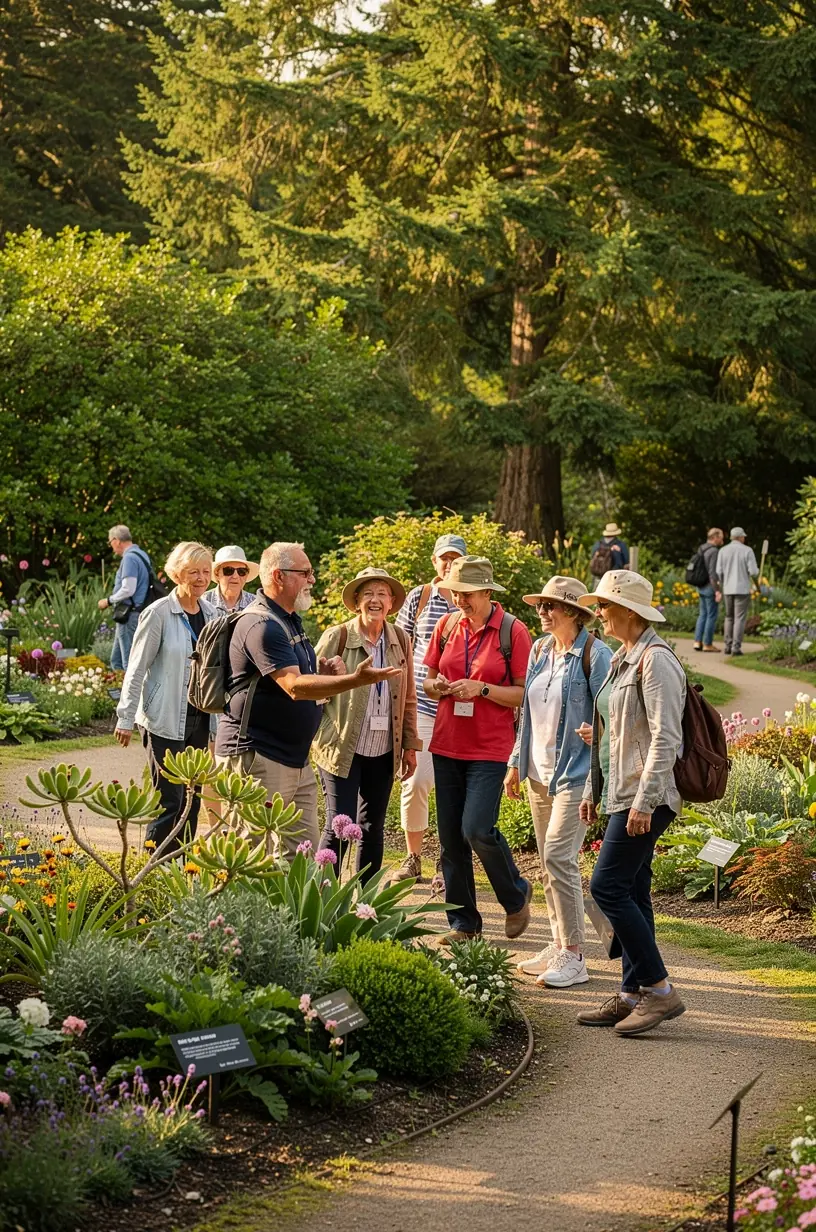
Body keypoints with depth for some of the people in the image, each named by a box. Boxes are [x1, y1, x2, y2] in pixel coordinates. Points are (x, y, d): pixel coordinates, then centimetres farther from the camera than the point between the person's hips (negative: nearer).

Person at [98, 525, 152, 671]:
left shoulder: (129, 558, -16)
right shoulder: (142, 555, 14)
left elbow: (128, 589, -22)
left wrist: (109, 601, -8)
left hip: (130, 615, -10)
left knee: (129, 664, -5)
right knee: (116, 660, 14)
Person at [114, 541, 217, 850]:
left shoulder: (209, 612, 9)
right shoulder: (159, 613, -10)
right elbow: (136, 668, -8)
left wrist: (217, 713, 14)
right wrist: (126, 718, -9)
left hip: (199, 718, 7)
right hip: (165, 720, -7)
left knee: (191, 800, 9)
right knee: (170, 801, -9)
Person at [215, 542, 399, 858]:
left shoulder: (290, 621, 17)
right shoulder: (261, 625, -17)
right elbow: (295, 686, -27)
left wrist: (324, 673, 3)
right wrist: (357, 679, -34)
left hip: (296, 759, 10)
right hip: (257, 758, -10)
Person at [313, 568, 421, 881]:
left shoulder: (400, 641, 6)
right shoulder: (337, 637, -8)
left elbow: (408, 699, 12)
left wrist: (410, 746, 12)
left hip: (384, 753, 5)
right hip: (341, 749, -5)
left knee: (373, 828, 12)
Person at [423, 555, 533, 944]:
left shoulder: (513, 631, -7)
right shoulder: (447, 626, 7)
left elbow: (524, 693, -7)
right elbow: (428, 681, 16)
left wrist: (481, 689, -19)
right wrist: (436, 686, -7)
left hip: (490, 748, -5)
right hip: (447, 745, 5)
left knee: (477, 829, -15)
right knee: (450, 836, 6)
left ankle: (516, 896, 11)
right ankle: (463, 922, 17)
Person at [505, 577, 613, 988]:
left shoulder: (594, 654, -12)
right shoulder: (540, 650, 11)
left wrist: (597, 733, -33)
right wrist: (516, 762, 19)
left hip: (575, 772, -8)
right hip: (539, 771, 8)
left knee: (558, 856, -14)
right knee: (548, 861, 12)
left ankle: (574, 957, -9)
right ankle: (559, 945, 21)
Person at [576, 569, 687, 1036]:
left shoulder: (655, 660, -14)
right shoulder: (624, 659, 17)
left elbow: (665, 737, -20)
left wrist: (645, 800, -24)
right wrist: (593, 790, 22)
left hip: (645, 796, -10)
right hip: (622, 795, 10)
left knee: (608, 886, -13)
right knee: (631, 893, 10)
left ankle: (660, 989, -8)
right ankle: (633, 996, 14)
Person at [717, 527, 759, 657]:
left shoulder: (723, 551, 1)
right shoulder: (747, 550, -7)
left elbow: (719, 572, -1)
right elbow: (753, 572, -12)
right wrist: (756, 571, 14)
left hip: (728, 589, 3)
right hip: (743, 589, -3)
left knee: (729, 618, 17)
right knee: (740, 619, -1)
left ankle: (728, 646, 13)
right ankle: (736, 647, -8)